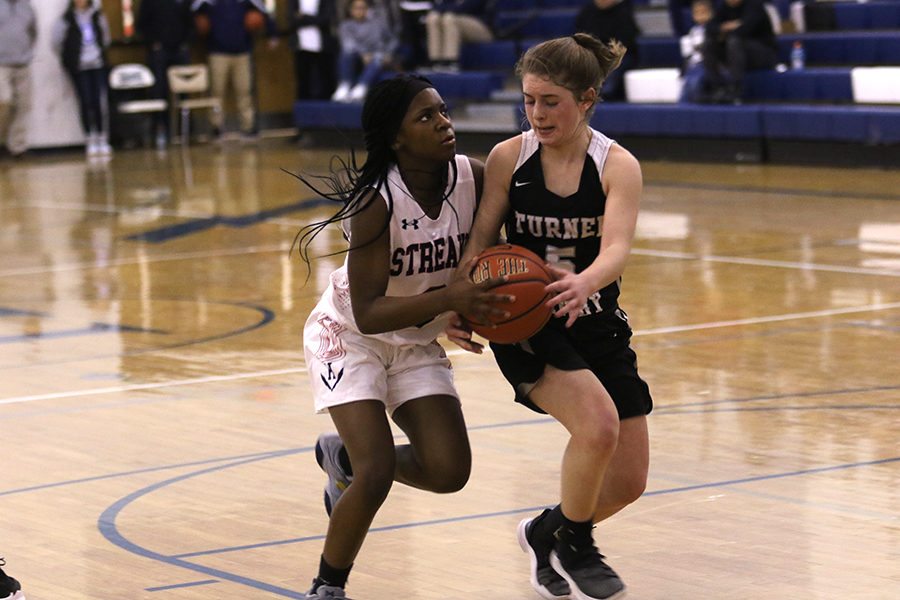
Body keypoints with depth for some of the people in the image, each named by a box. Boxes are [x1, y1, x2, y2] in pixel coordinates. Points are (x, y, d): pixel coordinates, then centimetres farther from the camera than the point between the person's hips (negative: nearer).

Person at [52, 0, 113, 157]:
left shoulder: (98, 16, 4)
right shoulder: (67, 19, -3)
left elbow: (105, 37, 18)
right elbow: (57, 41, 3)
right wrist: (70, 57, 8)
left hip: (98, 65, 2)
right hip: (79, 68, -2)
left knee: (100, 102, -5)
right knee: (86, 103, -5)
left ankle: (103, 140, 1)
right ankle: (91, 141, 3)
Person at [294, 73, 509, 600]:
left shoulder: (473, 177, -15)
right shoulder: (377, 202, -30)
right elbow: (369, 313, -32)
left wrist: (481, 304, -11)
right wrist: (450, 299, -43)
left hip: (417, 343, 5)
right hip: (350, 335, -5)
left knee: (449, 472, -7)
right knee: (378, 474, -19)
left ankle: (343, 456, 22)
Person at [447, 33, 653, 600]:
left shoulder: (618, 166, -10)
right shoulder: (508, 157, -6)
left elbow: (616, 249, -25)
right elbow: (480, 240, -3)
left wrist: (584, 283, -47)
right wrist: (461, 307, -22)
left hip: (596, 324, 2)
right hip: (523, 323, -2)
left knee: (628, 483, 2)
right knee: (597, 423, -28)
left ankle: (548, 533, 33)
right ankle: (574, 546, -2)